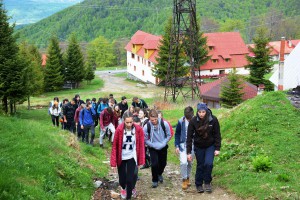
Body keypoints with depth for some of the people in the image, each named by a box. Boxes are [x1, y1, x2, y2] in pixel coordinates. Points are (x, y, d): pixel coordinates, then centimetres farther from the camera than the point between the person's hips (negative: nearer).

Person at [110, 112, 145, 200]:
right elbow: (115, 146, -11)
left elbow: (141, 146, -6)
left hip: (132, 157, 0)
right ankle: (123, 188, 49)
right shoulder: (119, 130, -17)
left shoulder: (138, 129, -15)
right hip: (121, 158, 0)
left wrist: (141, 161, -4)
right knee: (122, 177, 12)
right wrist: (113, 162, -10)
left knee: (130, 178, -5)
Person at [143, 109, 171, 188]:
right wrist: (154, 145, -18)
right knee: (154, 164, -11)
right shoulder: (146, 126, -22)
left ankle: (159, 174, 46)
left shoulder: (164, 124, -20)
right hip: (153, 148, -2)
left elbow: (168, 135, -5)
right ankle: (155, 180, 12)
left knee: (163, 163, 14)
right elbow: (145, 140, -10)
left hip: (163, 147, 2)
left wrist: (163, 144, -16)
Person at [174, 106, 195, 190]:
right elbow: (177, 134, -1)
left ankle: (188, 178, 30)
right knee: (183, 162, -13)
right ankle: (184, 180, 1)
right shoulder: (181, 121, -11)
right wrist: (176, 146, -5)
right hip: (183, 144, -2)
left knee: (190, 163, 11)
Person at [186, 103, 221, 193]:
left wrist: (217, 148, -10)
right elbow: (189, 137, -13)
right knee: (200, 165, 6)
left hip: (210, 146, 0)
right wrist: (188, 152, -14)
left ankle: (207, 182, 7)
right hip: (199, 147, 0)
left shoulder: (213, 120, -17)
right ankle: (198, 185, 24)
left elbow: (217, 135, -8)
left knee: (208, 163, -14)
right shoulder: (193, 121, -18)